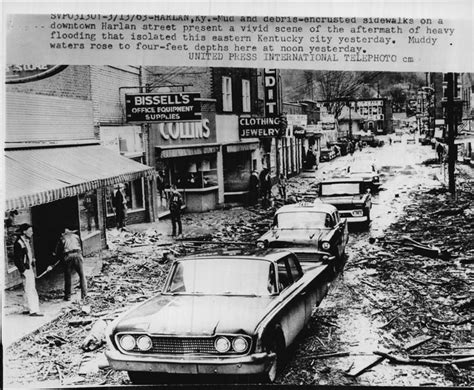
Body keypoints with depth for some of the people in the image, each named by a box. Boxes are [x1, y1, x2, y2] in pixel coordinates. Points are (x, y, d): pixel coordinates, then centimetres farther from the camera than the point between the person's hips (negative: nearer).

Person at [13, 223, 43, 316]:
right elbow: (17, 259, -17)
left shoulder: (27, 241, 13)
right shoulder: (19, 243, -15)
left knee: (27, 290, 14)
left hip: (30, 268, 10)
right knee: (30, 290, -10)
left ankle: (27, 308, 22)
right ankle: (33, 310, -11)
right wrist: (23, 270, -18)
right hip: (25, 269, -10)